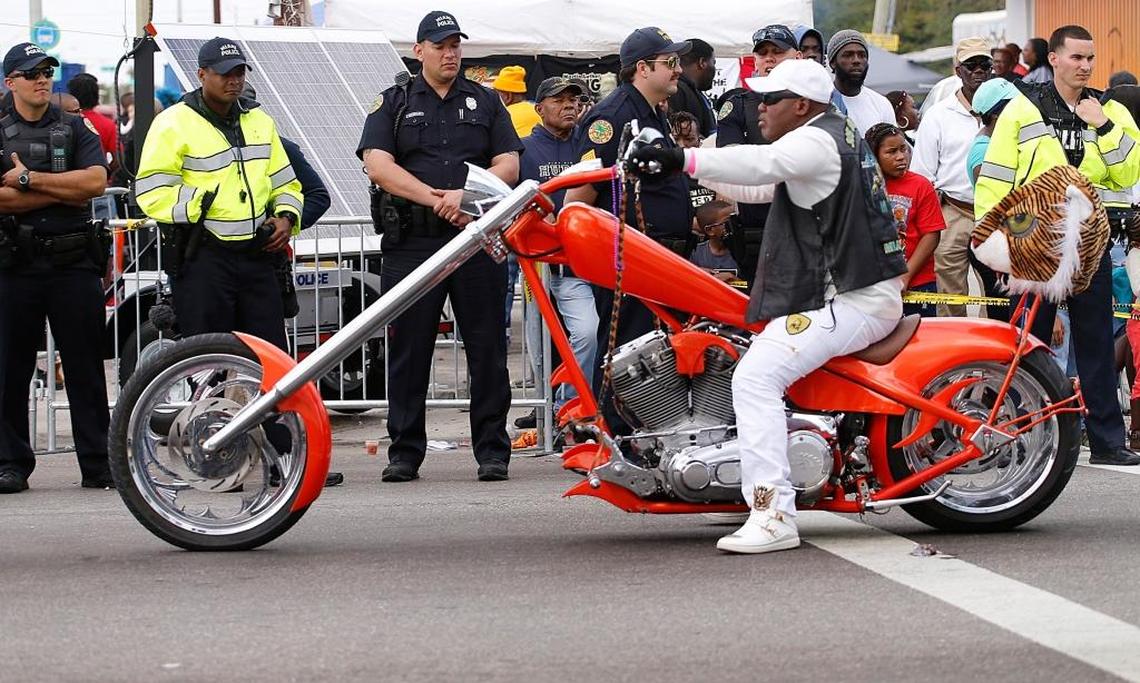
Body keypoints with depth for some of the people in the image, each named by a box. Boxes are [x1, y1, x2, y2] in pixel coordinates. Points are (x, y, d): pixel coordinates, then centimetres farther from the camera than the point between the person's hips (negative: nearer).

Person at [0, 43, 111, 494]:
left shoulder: (75, 128, 10)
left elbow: (96, 181, -7)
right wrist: (62, 192, -9)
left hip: (74, 263, 1)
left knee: (85, 366, 2)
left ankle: (99, 464, 5)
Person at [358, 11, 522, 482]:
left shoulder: (486, 103, 15)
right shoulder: (394, 104, 11)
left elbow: (508, 165, 6)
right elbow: (377, 165, -3)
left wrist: (465, 196, -12)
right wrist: (437, 198, -14)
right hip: (411, 243, -1)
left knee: (487, 349, 0)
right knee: (408, 350, 1)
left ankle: (492, 450, 5)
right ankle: (405, 451, 8)